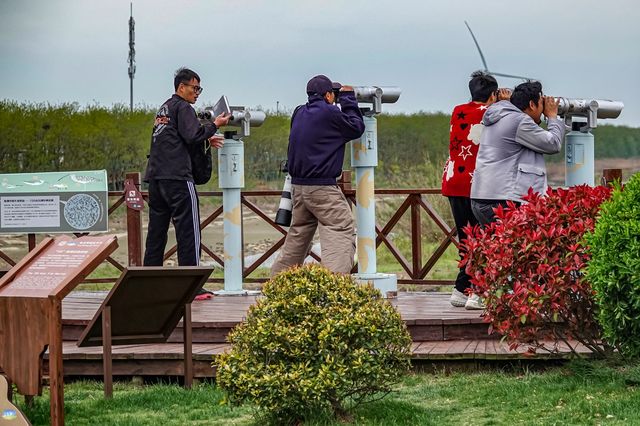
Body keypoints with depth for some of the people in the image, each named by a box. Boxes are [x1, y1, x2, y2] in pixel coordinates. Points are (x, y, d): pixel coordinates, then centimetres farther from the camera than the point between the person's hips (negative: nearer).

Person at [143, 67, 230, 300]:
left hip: (156, 177, 9)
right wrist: (214, 125, -4)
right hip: (177, 178, -9)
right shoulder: (182, 107, -5)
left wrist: (206, 139, 18)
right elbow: (192, 136, -16)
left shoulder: (163, 109, 23)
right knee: (188, 230, -7)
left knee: (156, 230, 10)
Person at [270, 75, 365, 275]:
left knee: (298, 234, 20)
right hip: (322, 187, -8)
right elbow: (356, 128, -1)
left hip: (298, 185, 8)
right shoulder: (329, 113, -12)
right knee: (341, 231, -8)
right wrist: (348, 99, 9)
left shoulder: (300, 113, 10)